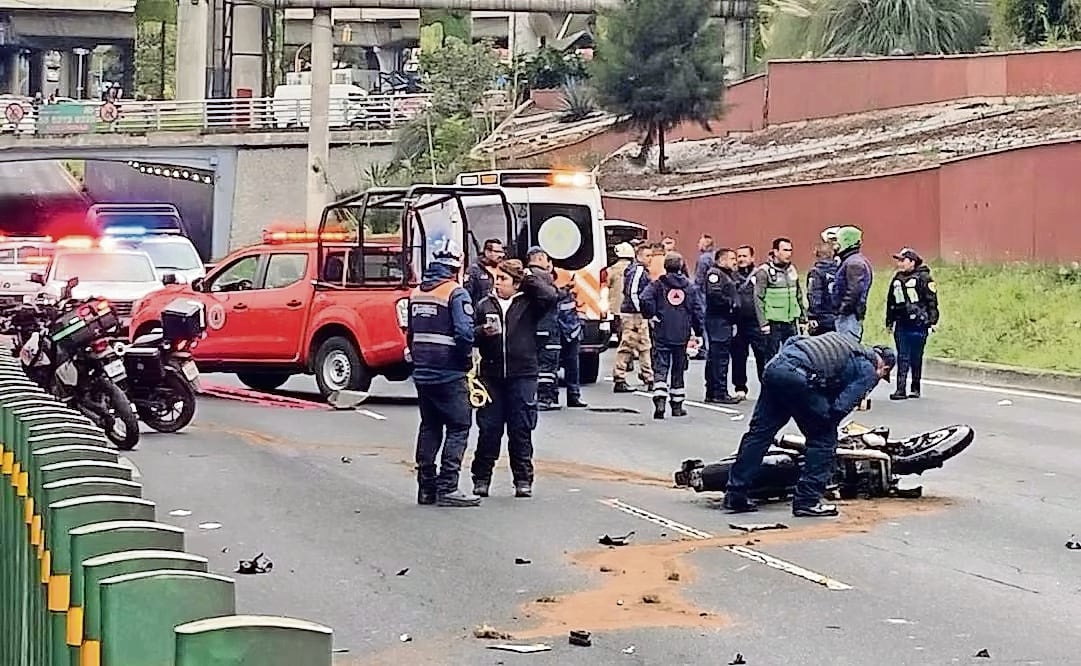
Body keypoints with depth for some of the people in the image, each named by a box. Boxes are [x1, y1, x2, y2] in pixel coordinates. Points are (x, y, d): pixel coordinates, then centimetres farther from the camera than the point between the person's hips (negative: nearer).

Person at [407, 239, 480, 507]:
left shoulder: (416, 293, 12)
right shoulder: (456, 293, -11)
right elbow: (464, 332, -20)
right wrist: (468, 358, -5)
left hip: (422, 372, 7)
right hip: (450, 374, -7)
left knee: (429, 427, 14)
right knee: (458, 427, -2)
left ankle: (426, 487, 15)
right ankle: (447, 487, -9)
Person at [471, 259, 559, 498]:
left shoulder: (529, 304, 2)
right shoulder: (485, 305, 9)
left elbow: (550, 296, -16)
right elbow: (470, 334, 11)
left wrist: (529, 277, -5)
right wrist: (483, 332, -10)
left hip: (522, 376, -2)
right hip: (491, 375, 2)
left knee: (521, 430, 3)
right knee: (488, 429, 3)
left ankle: (523, 480, 10)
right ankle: (481, 479, 12)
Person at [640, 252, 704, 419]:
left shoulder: (657, 284, -2)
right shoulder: (690, 287, 5)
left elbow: (645, 299, -18)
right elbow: (698, 310, 4)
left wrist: (651, 315, -6)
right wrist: (698, 332, 9)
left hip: (662, 333, -2)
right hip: (682, 335, 2)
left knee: (660, 368, -2)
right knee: (678, 369, 12)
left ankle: (660, 401, -20)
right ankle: (677, 405, 16)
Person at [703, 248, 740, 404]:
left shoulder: (728, 274, 22)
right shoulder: (714, 274, -11)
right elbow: (715, 295, -24)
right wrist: (731, 302, -13)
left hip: (725, 321, 11)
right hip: (718, 320, -11)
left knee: (714, 357, 13)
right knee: (720, 356, -9)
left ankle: (711, 392, 18)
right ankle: (720, 392, -9)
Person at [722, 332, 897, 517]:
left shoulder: (847, 343, 33)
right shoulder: (869, 371, 10)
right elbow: (842, 407, -1)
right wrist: (829, 424, 18)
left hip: (774, 365, 8)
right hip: (798, 377, -8)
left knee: (759, 431, 15)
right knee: (824, 438, 9)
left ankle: (736, 494, 18)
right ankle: (807, 500, 9)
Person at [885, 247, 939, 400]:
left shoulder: (923, 277, -5)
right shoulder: (897, 278, 14)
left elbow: (932, 300, -7)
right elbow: (890, 301, 21)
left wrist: (933, 321, -11)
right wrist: (889, 321, 20)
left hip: (918, 324, -5)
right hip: (901, 323, 5)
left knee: (916, 357, 2)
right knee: (902, 357, 1)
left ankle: (915, 388, 13)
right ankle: (900, 389, -2)